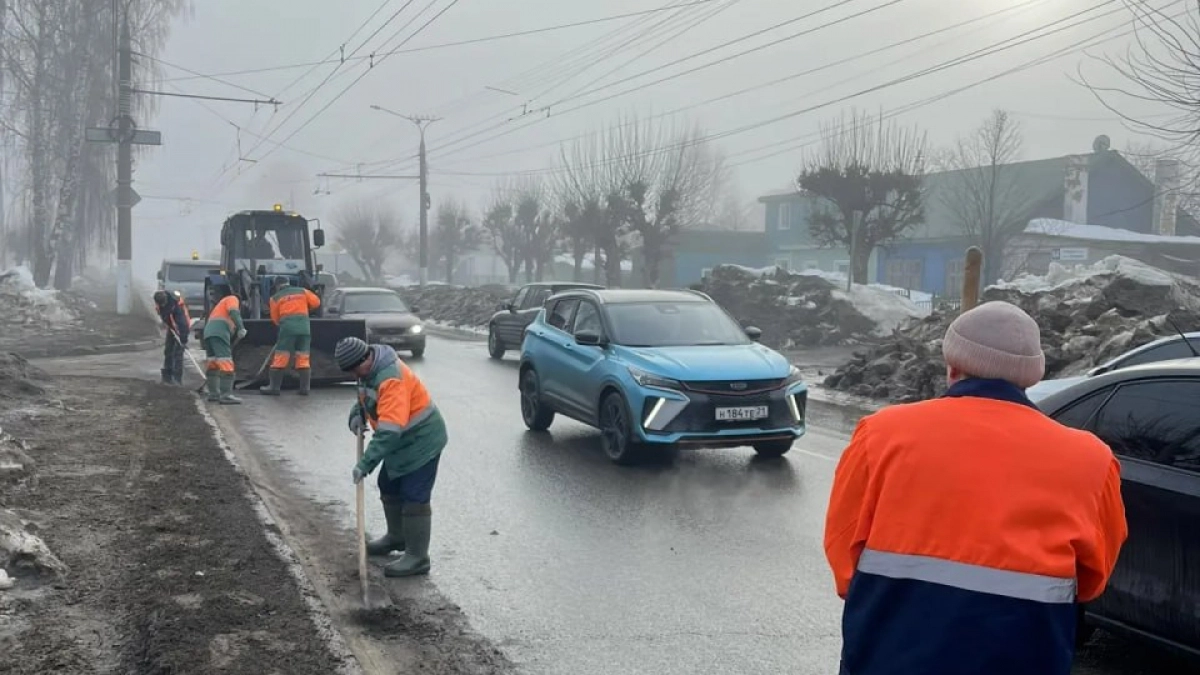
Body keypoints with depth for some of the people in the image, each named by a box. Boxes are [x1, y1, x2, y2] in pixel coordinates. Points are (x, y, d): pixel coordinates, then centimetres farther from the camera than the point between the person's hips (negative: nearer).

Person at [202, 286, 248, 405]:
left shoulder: (222, 302, 39)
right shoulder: (232, 299, 14)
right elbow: (233, 312, -9)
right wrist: (241, 328, -19)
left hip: (208, 332, 9)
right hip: (219, 333, -9)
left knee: (213, 363, 18)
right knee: (226, 364, -14)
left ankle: (213, 394, 25)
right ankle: (226, 396, -21)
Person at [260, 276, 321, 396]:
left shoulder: (275, 297, 11)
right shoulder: (302, 291, 15)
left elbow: (275, 319, 11)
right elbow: (316, 302, 10)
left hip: (288, 327, -3)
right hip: (304, 327, 3)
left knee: (280, 358, 2)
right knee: (303, 358, 7)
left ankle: (274, 387, 2)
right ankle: (304, 388, 4)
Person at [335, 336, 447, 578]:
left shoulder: (391, 379, -32)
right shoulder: (371, 371, -1)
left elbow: (389, 430, -37)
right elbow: (367, 395, 20)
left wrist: (365, 463, -37)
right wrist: (357, 413, -2)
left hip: (422, 440, -10)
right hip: (402, 441, 10)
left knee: (414, 498, -8)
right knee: (389, 487, 21)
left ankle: (417, 558, 1)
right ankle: (397, 536, 40)